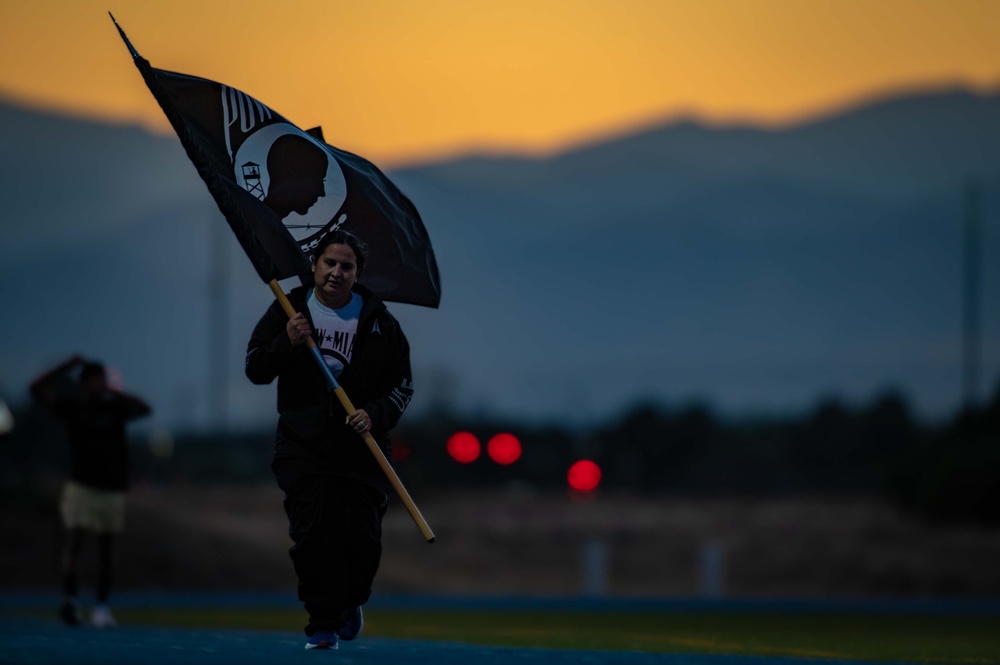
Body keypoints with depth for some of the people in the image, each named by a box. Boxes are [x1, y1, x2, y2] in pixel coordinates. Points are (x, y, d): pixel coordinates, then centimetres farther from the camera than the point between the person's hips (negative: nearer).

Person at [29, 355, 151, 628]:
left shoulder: (114, 407, 2)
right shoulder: (71, 406, -1)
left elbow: (145, 409, -13)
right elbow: (38, 389, -8)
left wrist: (112, 392, -17)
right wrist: (69, 365, -11)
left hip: (112, 489, 2)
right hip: (81, 485, -2)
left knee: (105, 549, 6)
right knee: (75, 541, -15)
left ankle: (101, 607, 12)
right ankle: (69, 599, -23)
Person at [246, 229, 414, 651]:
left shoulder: (379, 322, 4)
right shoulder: (288, 311, 6)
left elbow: (402, 385, 6)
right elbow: (255, 369, 6)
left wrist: (376, 414, -12)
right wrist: (286, 343, -12)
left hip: (362, 449, 0)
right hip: (303, 444, 0)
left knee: (362, 537, -3)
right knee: (312, 536, -10)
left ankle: (351, 601, 27)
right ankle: (323, 625, 0)